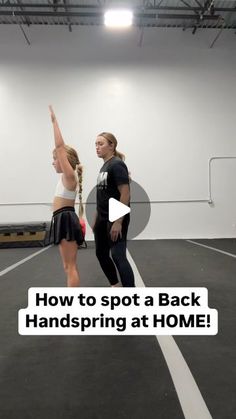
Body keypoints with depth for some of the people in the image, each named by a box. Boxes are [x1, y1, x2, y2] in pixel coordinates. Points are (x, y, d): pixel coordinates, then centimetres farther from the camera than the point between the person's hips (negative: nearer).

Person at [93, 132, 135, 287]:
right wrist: (96, 219, 18)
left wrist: (118, 222, -23)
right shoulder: (104, 167, 14)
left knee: (118, 256, -14)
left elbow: (125, 195, -20)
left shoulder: (117, 165, -13)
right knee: (101, 253, 16)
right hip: (103, 219, 10)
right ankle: (115, 286, 34)